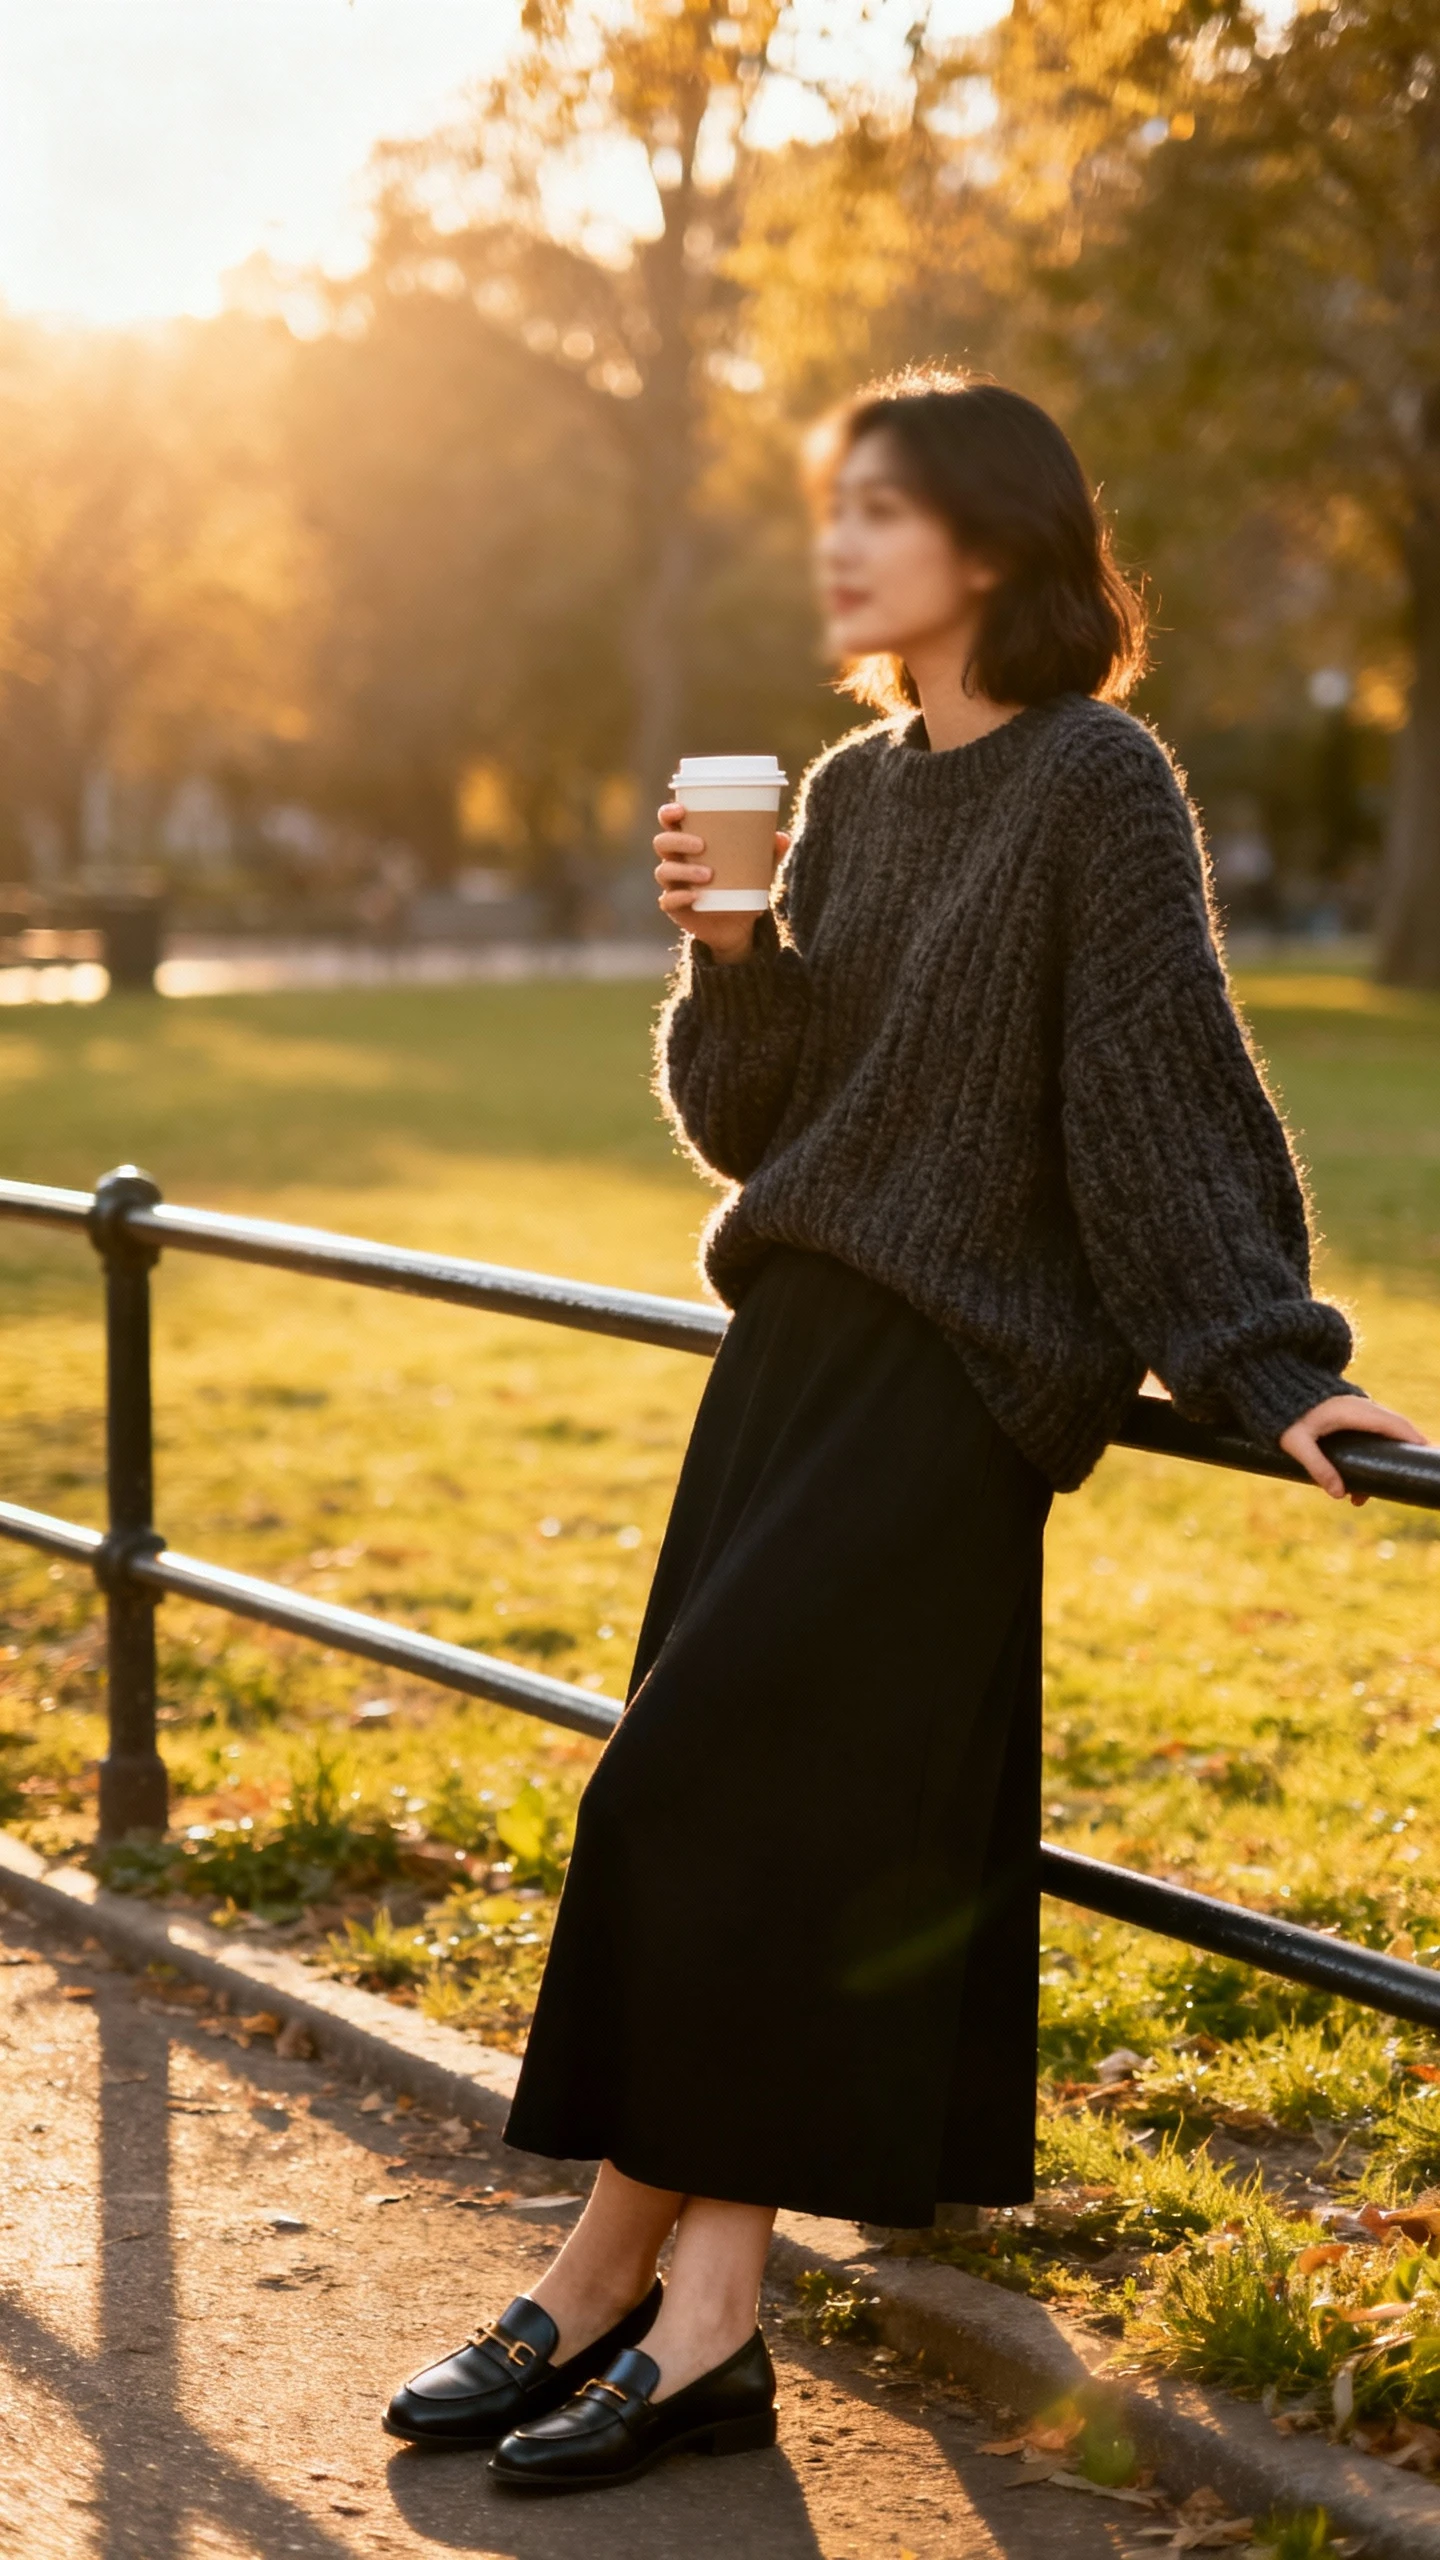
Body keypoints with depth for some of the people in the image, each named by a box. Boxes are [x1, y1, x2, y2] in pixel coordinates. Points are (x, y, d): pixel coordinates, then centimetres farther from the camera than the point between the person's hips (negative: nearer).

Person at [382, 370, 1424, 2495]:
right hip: (800, 1344, 7)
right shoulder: (853, 792, 13)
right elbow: (745, 1118, 12)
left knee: (701, 1781, -11)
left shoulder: (1095, 781, -8)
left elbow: (1166, 1081, -12)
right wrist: (731, 953, -6)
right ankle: (699, 2317, 6)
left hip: (961, 1369, -7)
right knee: (786, 1815, 2)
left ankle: (613, 2282, 1)